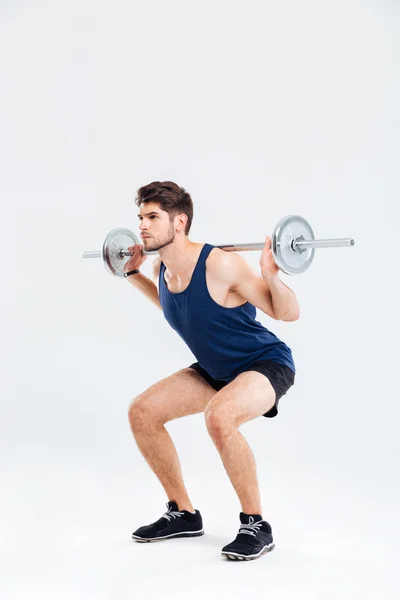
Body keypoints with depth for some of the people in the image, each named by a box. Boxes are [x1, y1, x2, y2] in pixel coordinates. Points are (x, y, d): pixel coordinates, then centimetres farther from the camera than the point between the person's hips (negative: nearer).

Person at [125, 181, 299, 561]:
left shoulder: (220, 265, -28)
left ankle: (256, 526, -18)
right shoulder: (162, 269, -6)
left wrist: (271, 275, -37)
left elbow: (288, 313, -21)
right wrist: (133, 274, 14)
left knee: (219, 417, -37)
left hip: (267, 364, -8)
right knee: (141, 412, 0)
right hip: (216, 369, 8)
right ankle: (183, 514, 13)